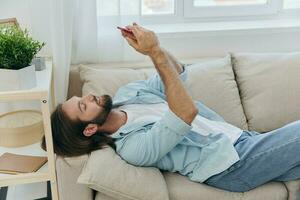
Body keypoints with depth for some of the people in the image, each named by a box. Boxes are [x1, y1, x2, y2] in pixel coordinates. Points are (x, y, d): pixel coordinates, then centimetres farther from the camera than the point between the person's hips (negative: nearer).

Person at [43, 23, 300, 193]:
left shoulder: (127, 93, 2)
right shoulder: (132, 147, -23)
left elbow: (177, 72, 6)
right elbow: (186, 112, -35)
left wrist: (155, 47, -16)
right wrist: (154, 52, -35)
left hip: (241, 138, 8)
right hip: (232, 166, -8)